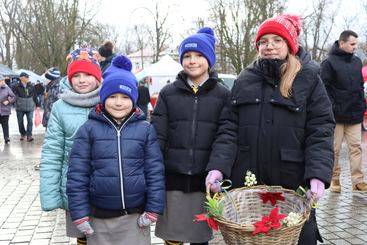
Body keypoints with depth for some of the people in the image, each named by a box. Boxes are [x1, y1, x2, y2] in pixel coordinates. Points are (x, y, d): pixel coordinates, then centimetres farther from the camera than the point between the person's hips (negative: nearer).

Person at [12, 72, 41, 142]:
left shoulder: (31, 86, 3)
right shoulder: (17, 86, -5)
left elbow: (35, 96, 10)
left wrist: (37, 105, 12)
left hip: (30, 107, 1)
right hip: (20, 108, -1)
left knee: (30, 121, -7)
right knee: (20, 122, 11)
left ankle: (29, 135, -3)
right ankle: (23, 134, 29)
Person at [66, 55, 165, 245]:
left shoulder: (145, 129, -1)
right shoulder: (89, 129, -3)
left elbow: (155, 171, -2)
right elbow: (77, 174, -4)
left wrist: (153, 209, -5)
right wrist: (79, 213, -7)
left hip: (135, 216, 0)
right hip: (99, 217, 0)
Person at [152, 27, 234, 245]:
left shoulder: (223, 95, 3)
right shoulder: (168, 93, 6)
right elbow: (157, 136, 3)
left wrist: (218, 170, -14)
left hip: (204, 178, 0)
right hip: (173, 177, 1)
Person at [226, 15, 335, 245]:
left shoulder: (309, 79, 0)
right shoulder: (244, 80, 8)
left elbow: (320, 131, -7)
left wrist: (318, 174, -20)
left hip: (293, 184, -2)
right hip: (246, 183, 3)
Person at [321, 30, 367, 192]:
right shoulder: (329, 62, -6)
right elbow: (324, 88, -10)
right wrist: (332, 108, -15)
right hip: (337, 115, -5)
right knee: (335, 149, 4)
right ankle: (334, 179, 14)